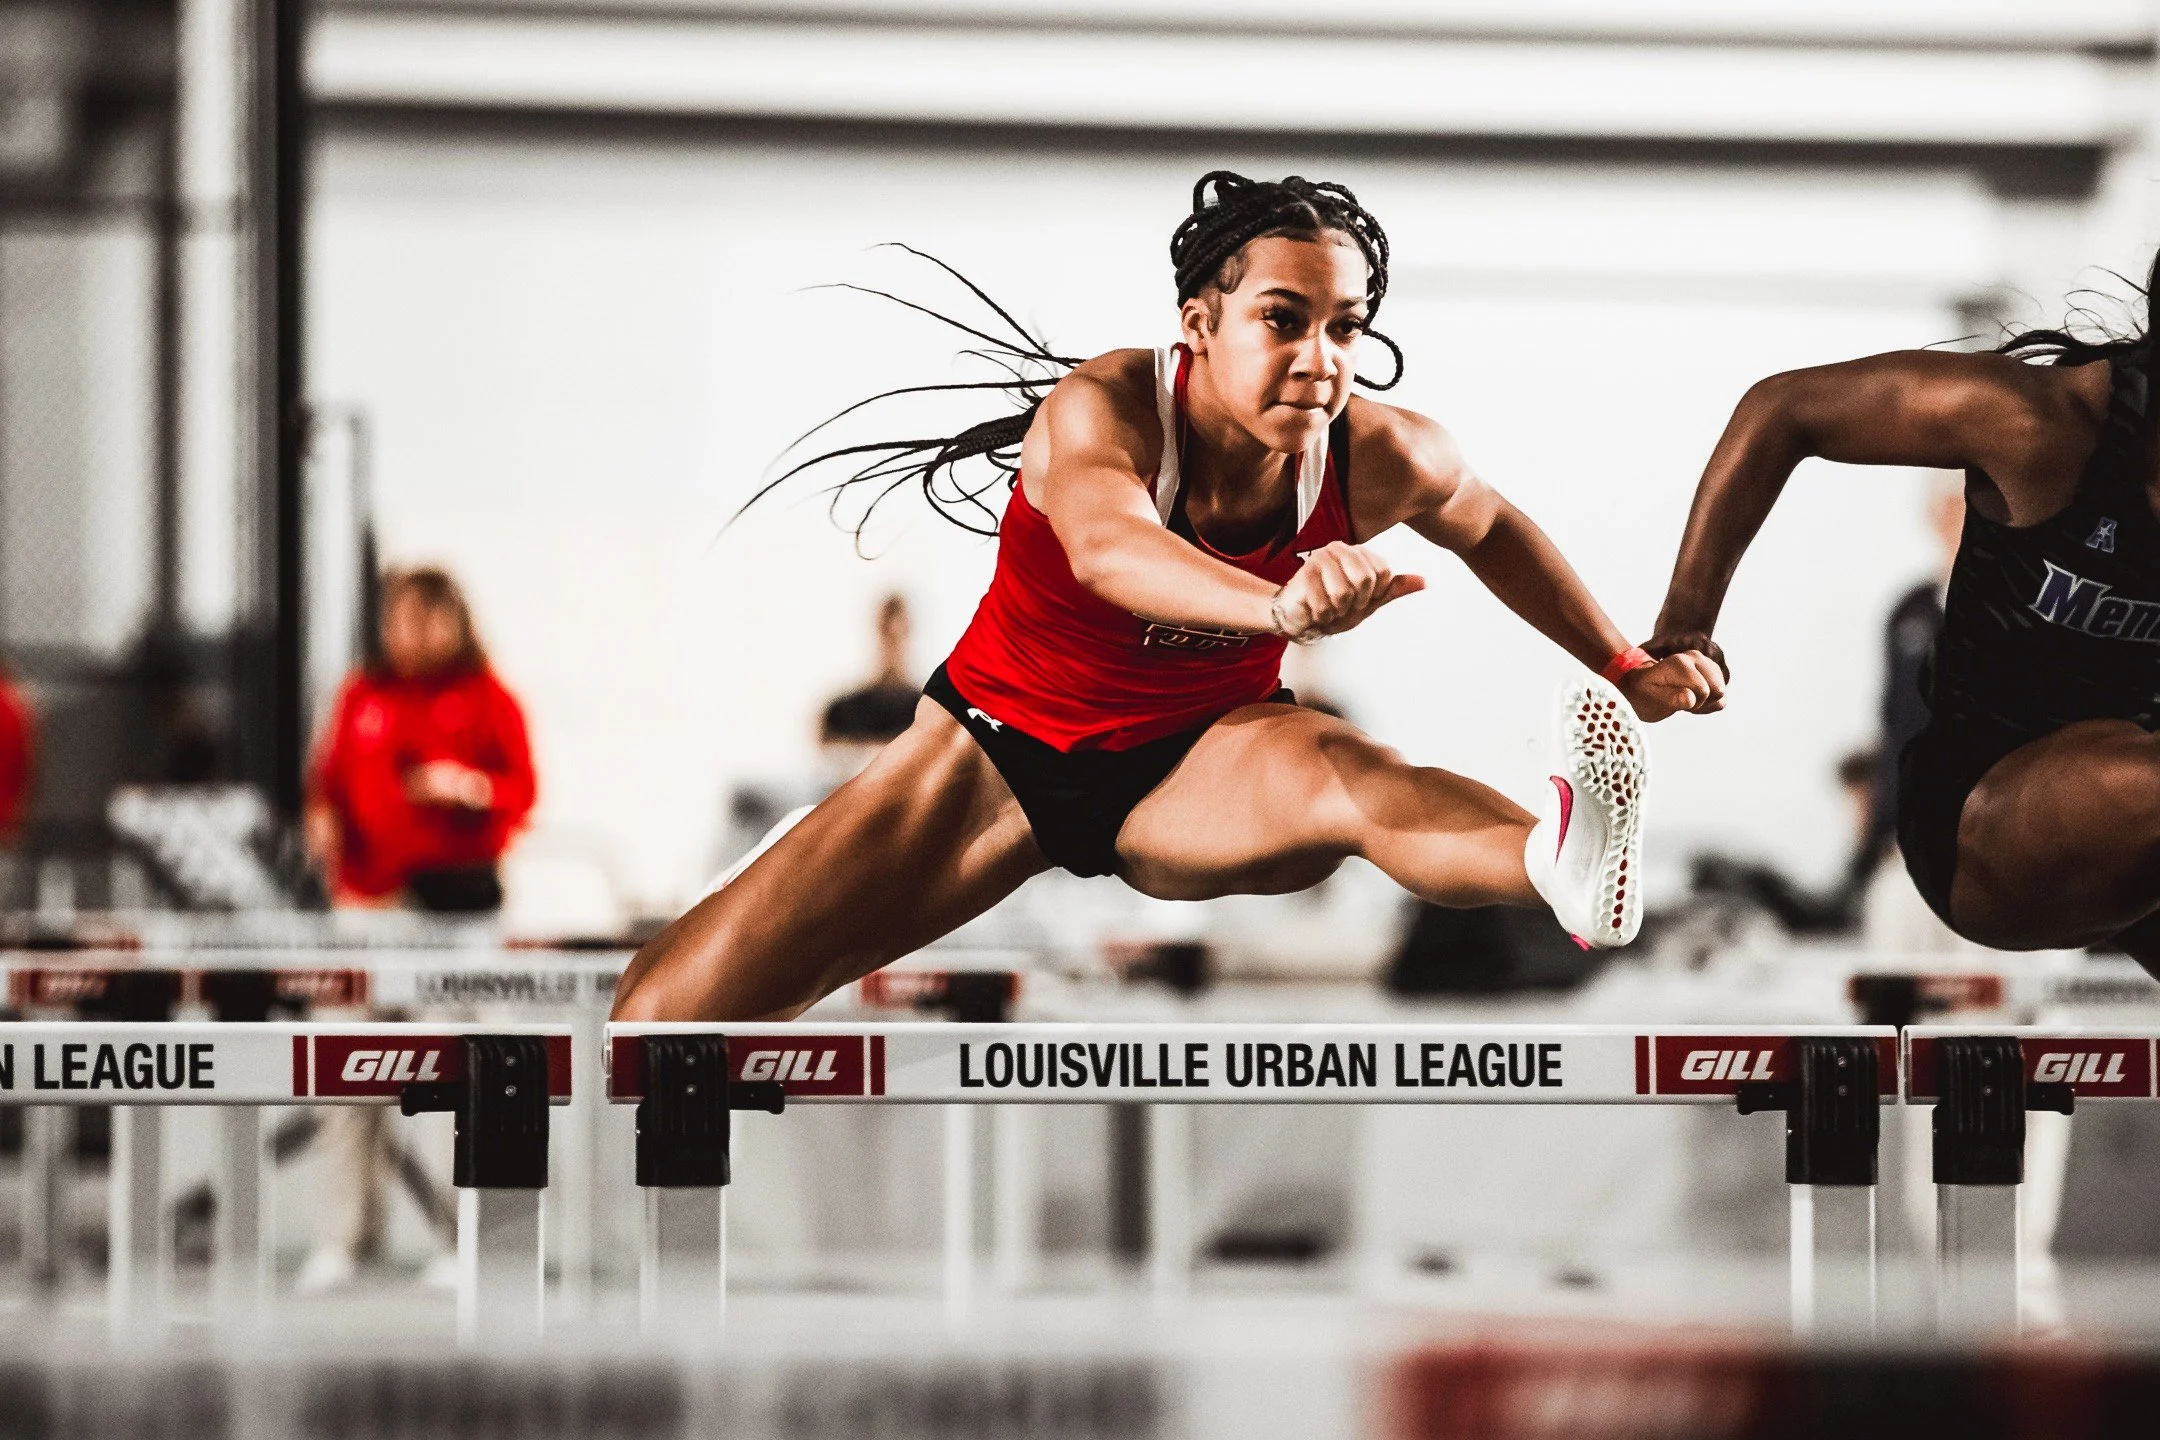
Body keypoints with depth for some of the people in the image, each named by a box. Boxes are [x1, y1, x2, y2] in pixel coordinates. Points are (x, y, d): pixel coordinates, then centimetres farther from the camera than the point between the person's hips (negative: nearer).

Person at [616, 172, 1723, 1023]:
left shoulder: (1383, 462, -15)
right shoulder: (1102, 411, -27)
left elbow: (1491, 530, 11)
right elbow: (1110, 551, -52)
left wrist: (1625, 670, 13)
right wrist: (1279, 606, -71)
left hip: (1195, 773, 1)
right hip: (999, 752, -1)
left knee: (1333, 768, -40)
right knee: (668, 1015, -15)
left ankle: (1567, 863, -71)